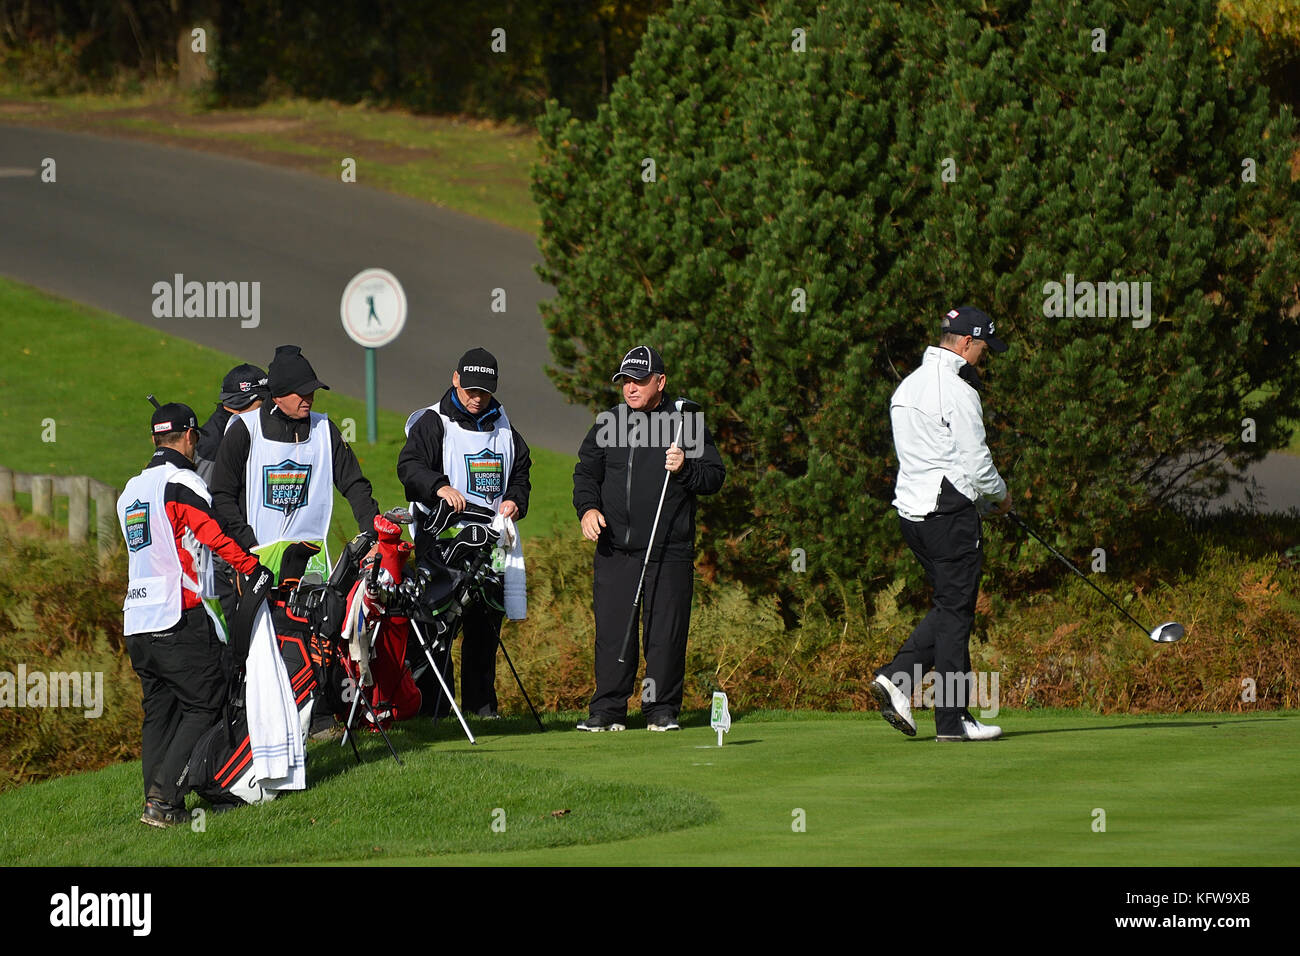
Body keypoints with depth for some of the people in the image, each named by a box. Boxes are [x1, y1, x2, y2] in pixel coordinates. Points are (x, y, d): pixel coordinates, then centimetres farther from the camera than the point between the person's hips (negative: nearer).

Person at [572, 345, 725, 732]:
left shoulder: (686, 424, 4)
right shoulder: (607, 424, 13)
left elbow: (714, 477, 3)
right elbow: (586, 472, 18)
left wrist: (684, 468, -16)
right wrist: (587, 507, 0)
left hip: (669, 552, -2)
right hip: (615, 550, 2)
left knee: (665, 633, -1)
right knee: (612, 631, -1)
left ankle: (661, 709, 8)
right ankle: (607, 710, 4)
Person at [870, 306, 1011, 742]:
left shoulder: (908, 386, 16)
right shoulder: (956, 389, -14)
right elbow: (975, 459, -15)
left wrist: (982, 495, 20)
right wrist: (999, 495, 5)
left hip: (911, 509, 9)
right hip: (948, 510, -9)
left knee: (951, 605, 15)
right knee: (955, 611, -3)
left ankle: (896, 677, 1)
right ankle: (953, 719, 0)